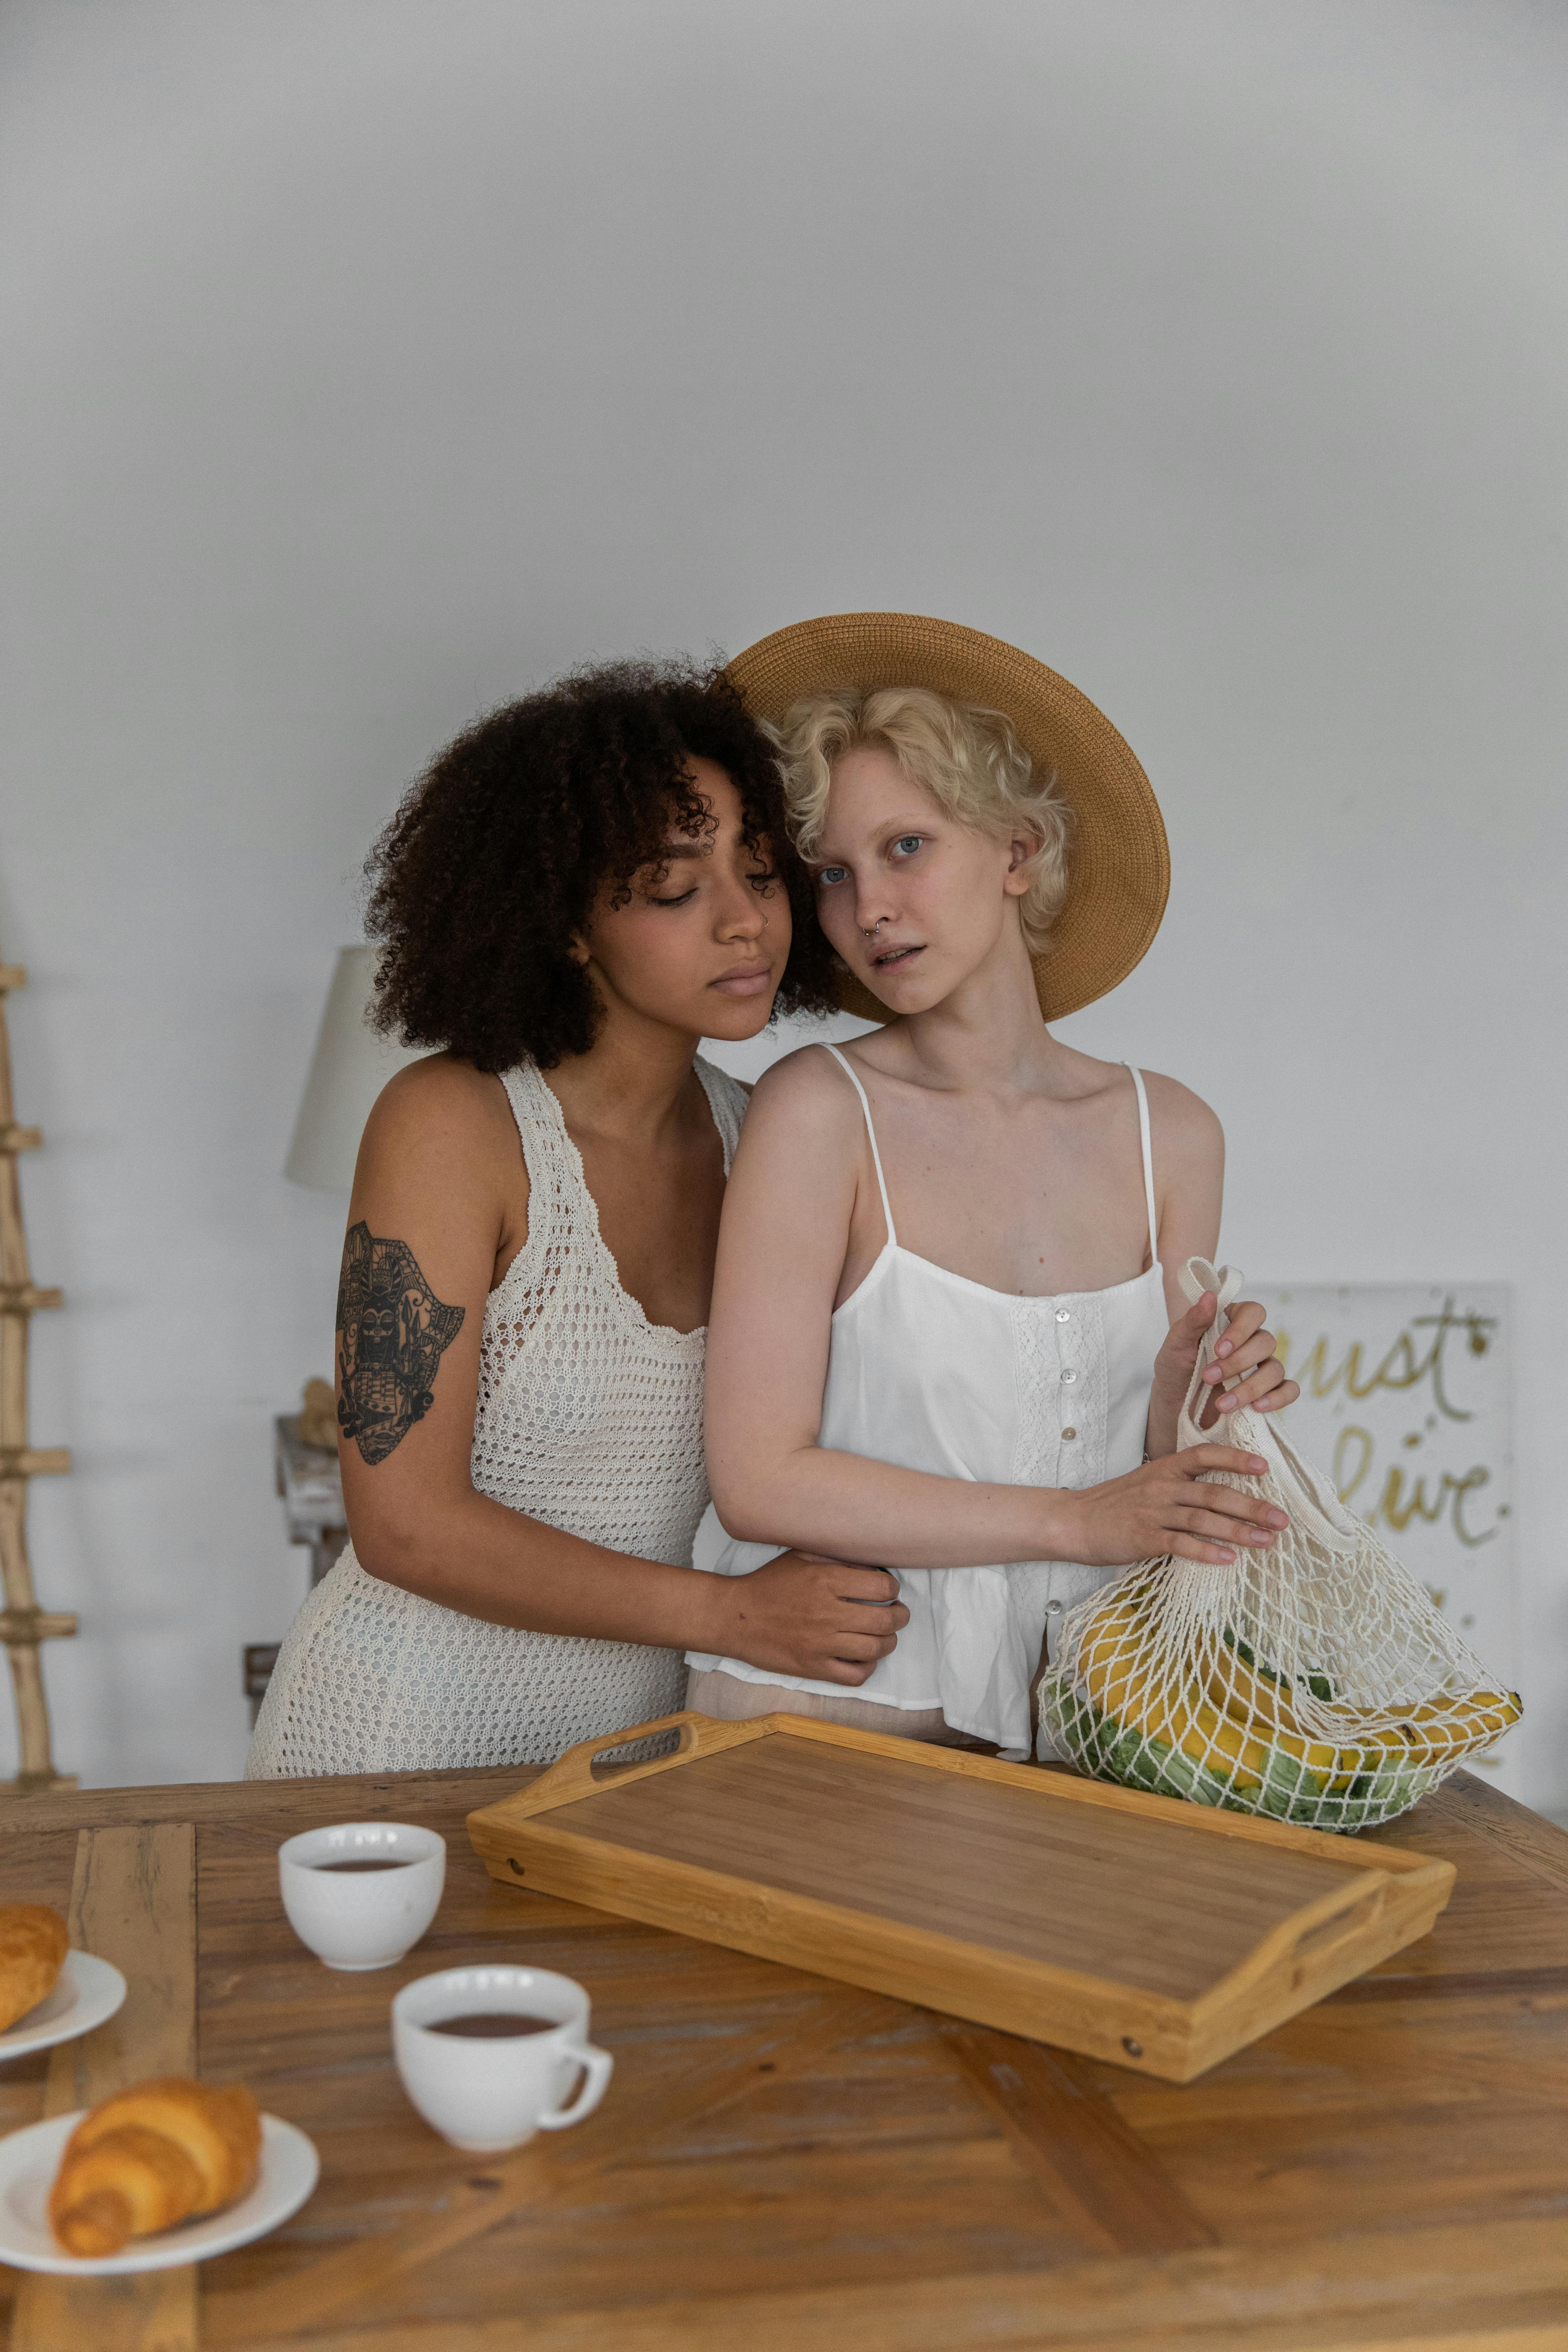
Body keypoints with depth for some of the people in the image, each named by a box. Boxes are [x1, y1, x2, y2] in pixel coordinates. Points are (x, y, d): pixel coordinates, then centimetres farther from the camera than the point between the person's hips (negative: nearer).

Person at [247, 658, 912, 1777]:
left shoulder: (755, 1137, -1)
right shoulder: (450, 1123, -18)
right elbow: (405, 1526, -20)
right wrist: (730, 1614, -22)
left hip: (632, 1727, 5)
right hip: (398, 1733, -5)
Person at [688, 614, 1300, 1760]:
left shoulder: (1171, 1134, 5)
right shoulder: (820, 1109, -7)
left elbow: (1152, 1500, 13)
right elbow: (758, 1477, -12)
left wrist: (1186, 1409, -8)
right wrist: (1075, 1520, -14)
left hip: (1061, 1714, 3)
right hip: (822, 1707, -3)